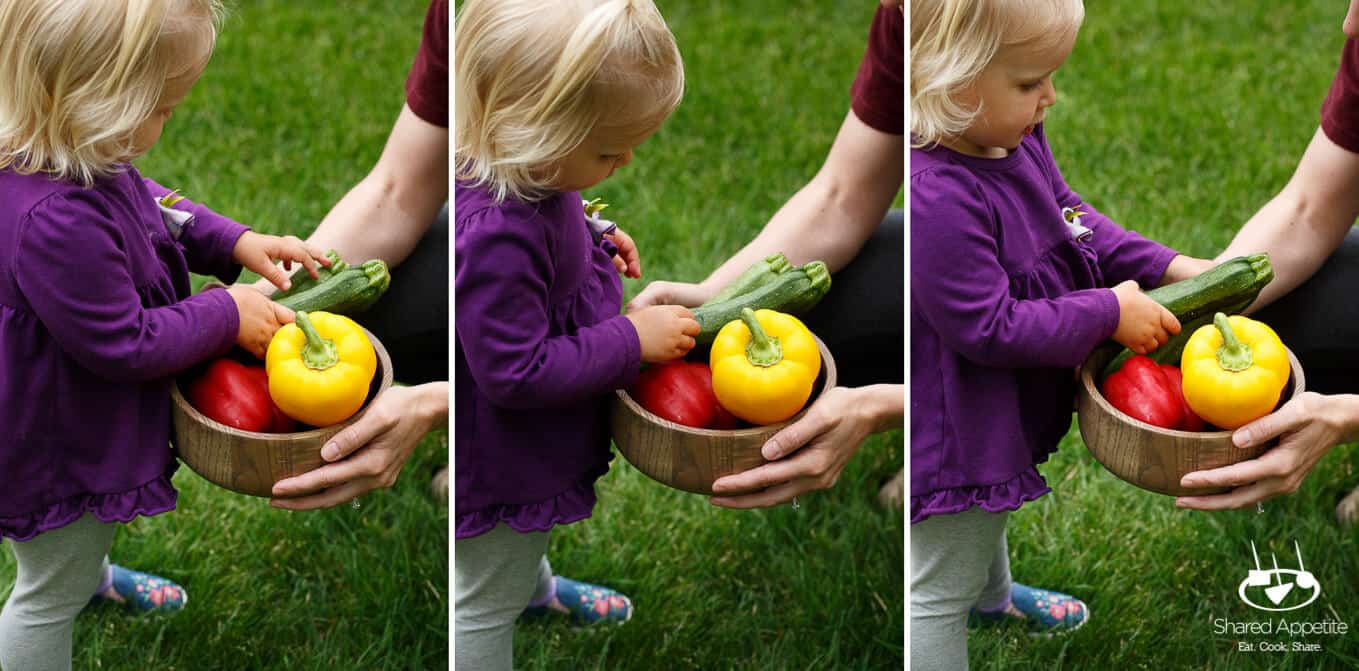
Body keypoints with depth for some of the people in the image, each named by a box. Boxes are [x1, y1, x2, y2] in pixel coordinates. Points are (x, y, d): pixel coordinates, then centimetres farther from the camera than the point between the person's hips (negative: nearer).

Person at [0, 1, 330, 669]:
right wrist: (226, 315, -20)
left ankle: (91, 573, 70)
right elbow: (125, 345, -32)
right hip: (61, 448, -10)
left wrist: (236, 244, -2)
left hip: (84, 424, 10)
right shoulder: (58, 224, -44)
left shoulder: (80, 158, -13)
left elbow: (152, 205, 9)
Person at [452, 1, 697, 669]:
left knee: (522, 542, 41)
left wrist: (595, 239, -4)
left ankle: (536, 586, 69)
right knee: (483, 604, 16)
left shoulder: (524, 172, -13)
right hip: (502, 464, -10)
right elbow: (516, 373, -34)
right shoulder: (495, 237, -43)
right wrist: (631, 339, -28)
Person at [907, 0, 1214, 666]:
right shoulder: (938, 198, -39)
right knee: (939, 590, 10)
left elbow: (1070, 217, 9)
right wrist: (1108, 315, -25)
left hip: (1006, 410, 11)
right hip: (956, 430, -11)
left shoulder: (1015, 139, -9)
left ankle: (993, 594, 69)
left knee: (990, 514, 40)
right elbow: (990, 329, -33)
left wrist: (1164, 265, -2)